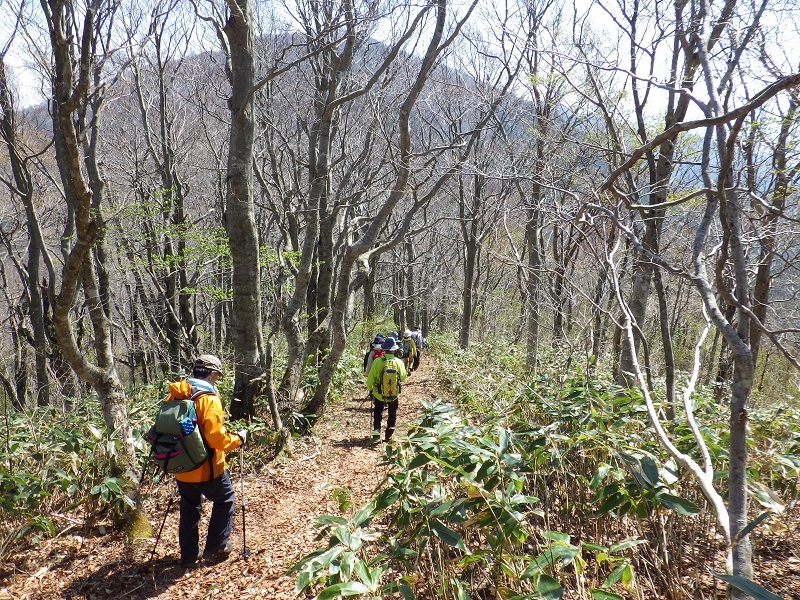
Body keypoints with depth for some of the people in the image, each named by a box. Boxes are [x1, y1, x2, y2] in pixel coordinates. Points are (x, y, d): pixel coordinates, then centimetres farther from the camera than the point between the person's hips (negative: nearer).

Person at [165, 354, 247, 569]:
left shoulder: (175, 395, 2)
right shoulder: (209, 398, -20)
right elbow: (216, 438, -24)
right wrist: (238, 438, -8)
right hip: (206, 468, -6)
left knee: (189, 508, 21)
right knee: (224, 501, 16)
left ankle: (189, 555, 29)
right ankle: (215, 548, 18)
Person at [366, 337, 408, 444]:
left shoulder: (378, 361, -16)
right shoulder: (399, 362, -11)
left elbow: (370, 378, -10)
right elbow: (403, 378, -2)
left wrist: (370, 389, 7)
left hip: (379, 394, -1)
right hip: (394, 395, 1)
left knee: (378, 413, 20)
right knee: (392, 414, 21)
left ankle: (376, 430, 4)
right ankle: (389, 435, 21)